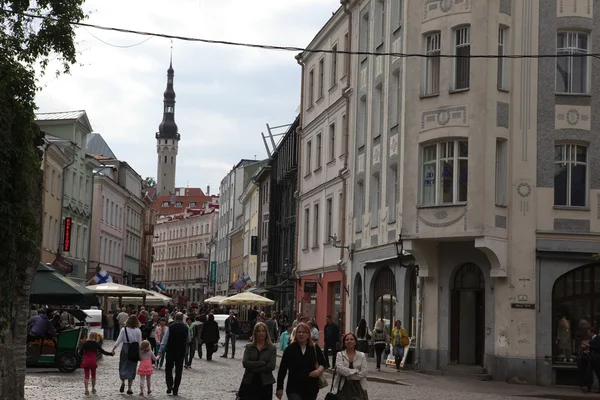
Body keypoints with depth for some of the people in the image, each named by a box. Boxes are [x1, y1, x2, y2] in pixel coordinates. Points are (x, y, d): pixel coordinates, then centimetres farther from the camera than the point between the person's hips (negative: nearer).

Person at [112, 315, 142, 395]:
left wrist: (113, 348, 4)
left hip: (125, 349, -1)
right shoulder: (138, 331, -5)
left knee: (123, 366, 15)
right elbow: (140, 343, -2)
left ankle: (122, 382, -7)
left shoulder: (124, 330, -7)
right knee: (132, 368, 7)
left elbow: (119, 341, -5)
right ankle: (129, 388, 8)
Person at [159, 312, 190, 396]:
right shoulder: (186, 329, -5)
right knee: (178, 371, 7)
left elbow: (164, 340, -10)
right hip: (181, 352, 1)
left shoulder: (171, 328, -10)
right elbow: (188, 341, 7)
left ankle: (169, 387, -3)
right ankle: (175, 390, 7)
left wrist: (161, 352, -8)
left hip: (170, 352, -1)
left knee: (168, 369, 12)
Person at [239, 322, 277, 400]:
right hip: (249, 383, 0)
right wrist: (263, 363, -15)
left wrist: (253, 368, -13)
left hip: (265, 384, 0)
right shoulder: (249, 347, 5)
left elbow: (271, 366, -11)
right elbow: (245, 363, -9)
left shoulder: (272, 348, 2)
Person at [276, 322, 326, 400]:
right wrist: (280, 388, -4)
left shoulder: (315, 348, 0)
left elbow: (322, 363, 8)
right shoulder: (290, 349, -4)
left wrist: (319, 370, -15)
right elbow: (282, 369, -2)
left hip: (311, 388, 3)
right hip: (294, 389, -3)